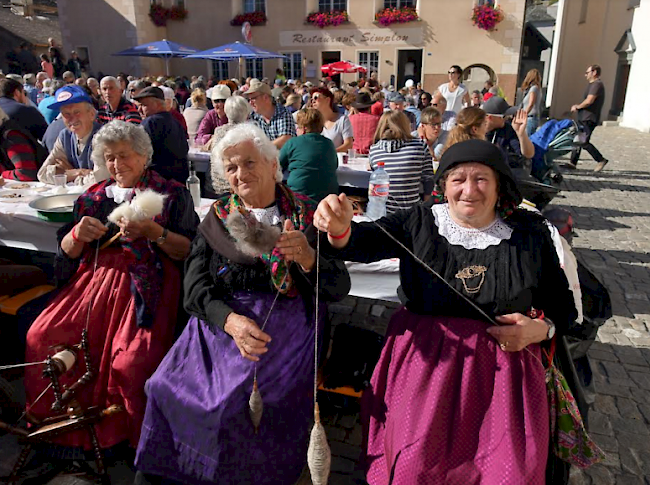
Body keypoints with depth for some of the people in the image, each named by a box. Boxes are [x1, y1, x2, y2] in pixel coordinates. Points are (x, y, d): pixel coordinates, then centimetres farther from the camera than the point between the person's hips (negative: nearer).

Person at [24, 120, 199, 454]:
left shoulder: (172, 194, 8)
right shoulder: (94, 197, 20)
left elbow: (190, 251, -2)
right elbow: (67, 252, 17)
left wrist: (154, 232, -17)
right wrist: (78, 235, -5)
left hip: (146, 287, -5)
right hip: (95, 278, 5)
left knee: (133, 360, -27)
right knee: (41, 337, -16)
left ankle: (132, 440, -1)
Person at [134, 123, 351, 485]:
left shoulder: (308, 218, 5)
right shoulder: (217, 219, 12)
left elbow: (340, 289, -1)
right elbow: (195, 286, 2)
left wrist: (308, 258, -22)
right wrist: (230, 320, -18)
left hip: (286, 328, -2)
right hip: (220, 324, 3)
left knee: (244, 401, -25)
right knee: (167, 387, -18)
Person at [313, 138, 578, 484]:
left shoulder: (530, 233, 7)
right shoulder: (420, 222, 2)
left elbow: (563, 304, 16)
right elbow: (363, 243, -15)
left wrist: (540, 328, -5)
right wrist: (339, 229, -38)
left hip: (504, 356, 2)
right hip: (426, 352, -1)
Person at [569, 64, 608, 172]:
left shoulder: (597, 84, -14)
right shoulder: (592, 84, 19)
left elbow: (589, 101, -24)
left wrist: (577, 107, -8)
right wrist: (578, 107, 7)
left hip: (589, 119, -11)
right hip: (584, 118, 11)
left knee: (584, 142, -11)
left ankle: (601, 160, -2)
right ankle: (573, 162, 13)